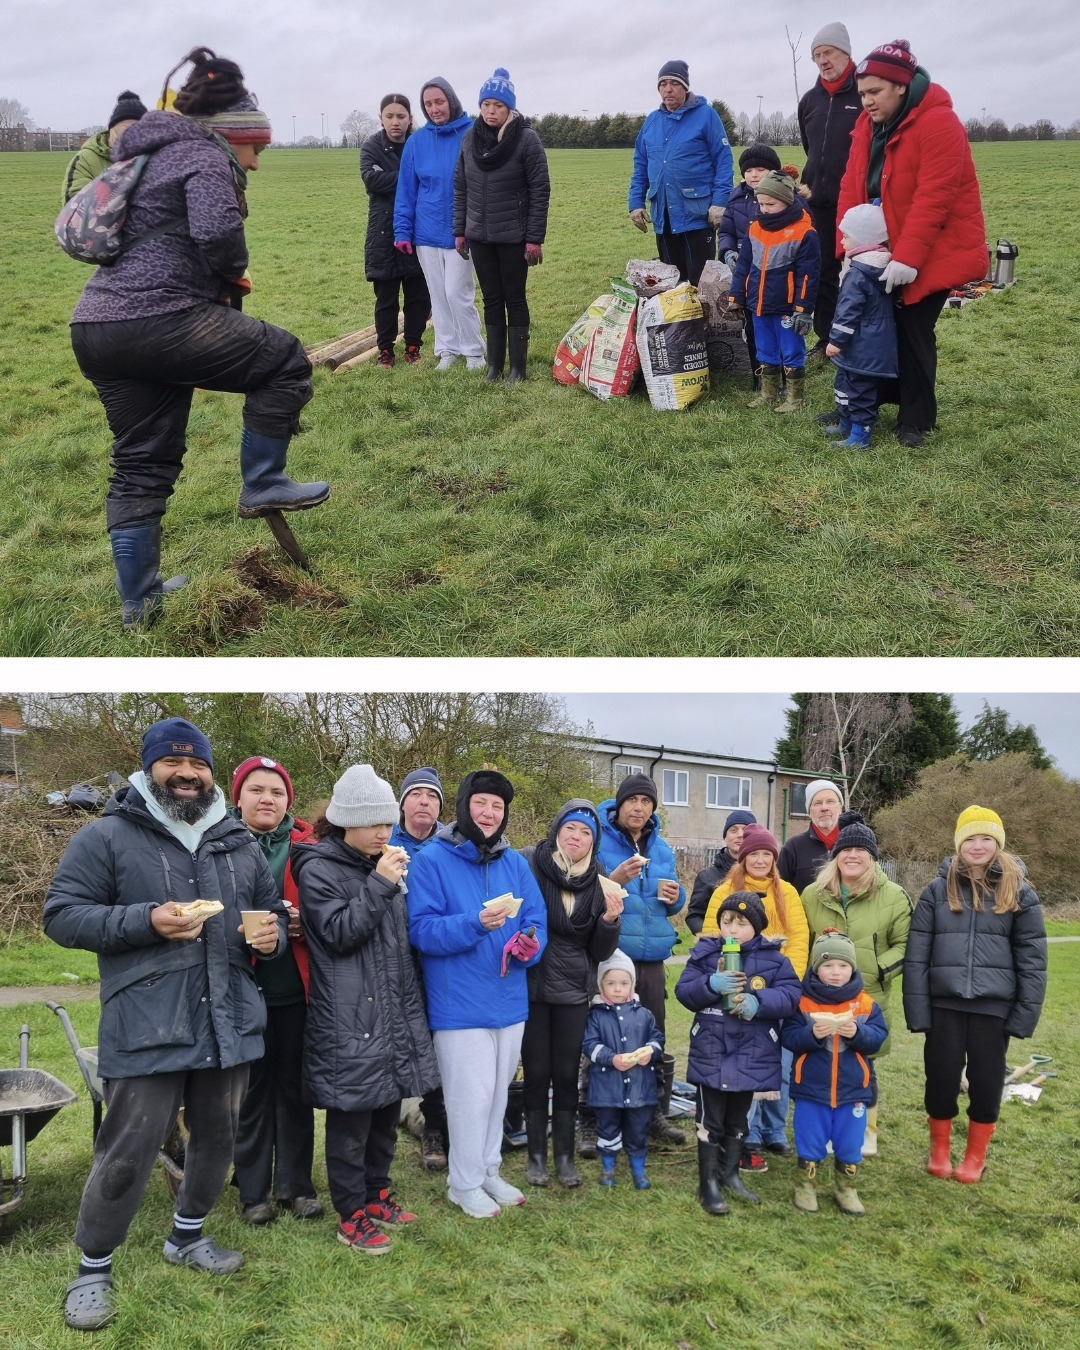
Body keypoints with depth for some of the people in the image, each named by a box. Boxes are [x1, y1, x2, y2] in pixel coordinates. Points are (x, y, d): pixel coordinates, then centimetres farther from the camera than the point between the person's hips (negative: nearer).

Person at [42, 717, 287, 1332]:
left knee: (217, 1140, 16)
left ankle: (187, 1235, 38)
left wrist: (273, 936, -3)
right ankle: (94, 1268, 17)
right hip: (147, 1028, -5)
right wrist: (145, 921, -19)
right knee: (127, 1154, -3)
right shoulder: (108, 837, -5)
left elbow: (273, 910, 21)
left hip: (229, 1022, 5)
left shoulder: (240, 845, 11)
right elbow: (62, 915, -7)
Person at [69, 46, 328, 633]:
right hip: (160, 321, -10)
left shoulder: (157, 154, 27)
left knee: (140, 465, 16)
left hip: (96, 327, 10)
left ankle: (138, 601, 23)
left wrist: (221, 280, 19)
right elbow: (218, 232, -21)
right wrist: (232, 271, 1)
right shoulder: (205, 157, -2)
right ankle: (262, 485, 12)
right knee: (286, 360, 7)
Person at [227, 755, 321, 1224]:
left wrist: (306, 923, -12)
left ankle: (295, 1183, 24)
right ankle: (253, 1190, 21)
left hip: (296, 989, 2)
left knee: (295, 1089, 10)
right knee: (252, 1091, 8)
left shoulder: (307, 847, 5)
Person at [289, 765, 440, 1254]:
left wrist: (412, 1007, 18)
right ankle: (352, 1217, 11)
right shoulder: (318, 869, -8)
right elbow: (339, 933, -17)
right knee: (351, 1122, 0)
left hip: (392, 1014, 7)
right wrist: (379, 885, -22)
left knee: (386, 1113, 15)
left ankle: (376, 1194, 30)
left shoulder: (382, 865, 14)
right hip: (347, 1021, -7)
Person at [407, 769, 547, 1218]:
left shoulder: (515, 862, 6)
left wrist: (529, 944, -16)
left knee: (498, 1092, 16)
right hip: (460, 1004, -6)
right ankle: (465, 1184, 16)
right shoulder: (432, 861, -10)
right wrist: (476, 924, -28)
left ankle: (488, 1170, 33)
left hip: (508, 999, 6)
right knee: (472, 1094, -2)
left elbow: (536, 921, 7)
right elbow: (421, 929, -16)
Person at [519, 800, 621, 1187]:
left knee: (566, 1075, 7)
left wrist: (609, 920, -11)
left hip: (574, 993, 3)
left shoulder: (597, 883, 3)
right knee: (536, 1074, 6)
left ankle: (565, 1155, 21)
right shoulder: (527, 864, -9)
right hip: (531, 988, -3)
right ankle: (536, 1155, 20)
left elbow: (600, 952, 6)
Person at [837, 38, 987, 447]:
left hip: (932, 254, -6)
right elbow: (852, 187, 2)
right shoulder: (867, 125, 5)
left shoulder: (938, 123, -19)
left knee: (913, 329, -4)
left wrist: (908, 258, -29)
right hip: (882, 251, 7)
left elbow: (933, 198, -25)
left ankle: (915, 420, 8)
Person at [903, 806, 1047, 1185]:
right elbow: (917, 955, 0)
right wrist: (917, 1010, -5)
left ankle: (975, 1156, 28)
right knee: (941, 1078, 6)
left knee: (986, 1081, 8)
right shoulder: (938, 890, 1)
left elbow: (1032, 959, 0)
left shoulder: (1018, 892, 1)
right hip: (945, 1004, 0)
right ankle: (939, 1149, 29)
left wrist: (1025, 1014, -5)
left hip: (993, 1006, 0)